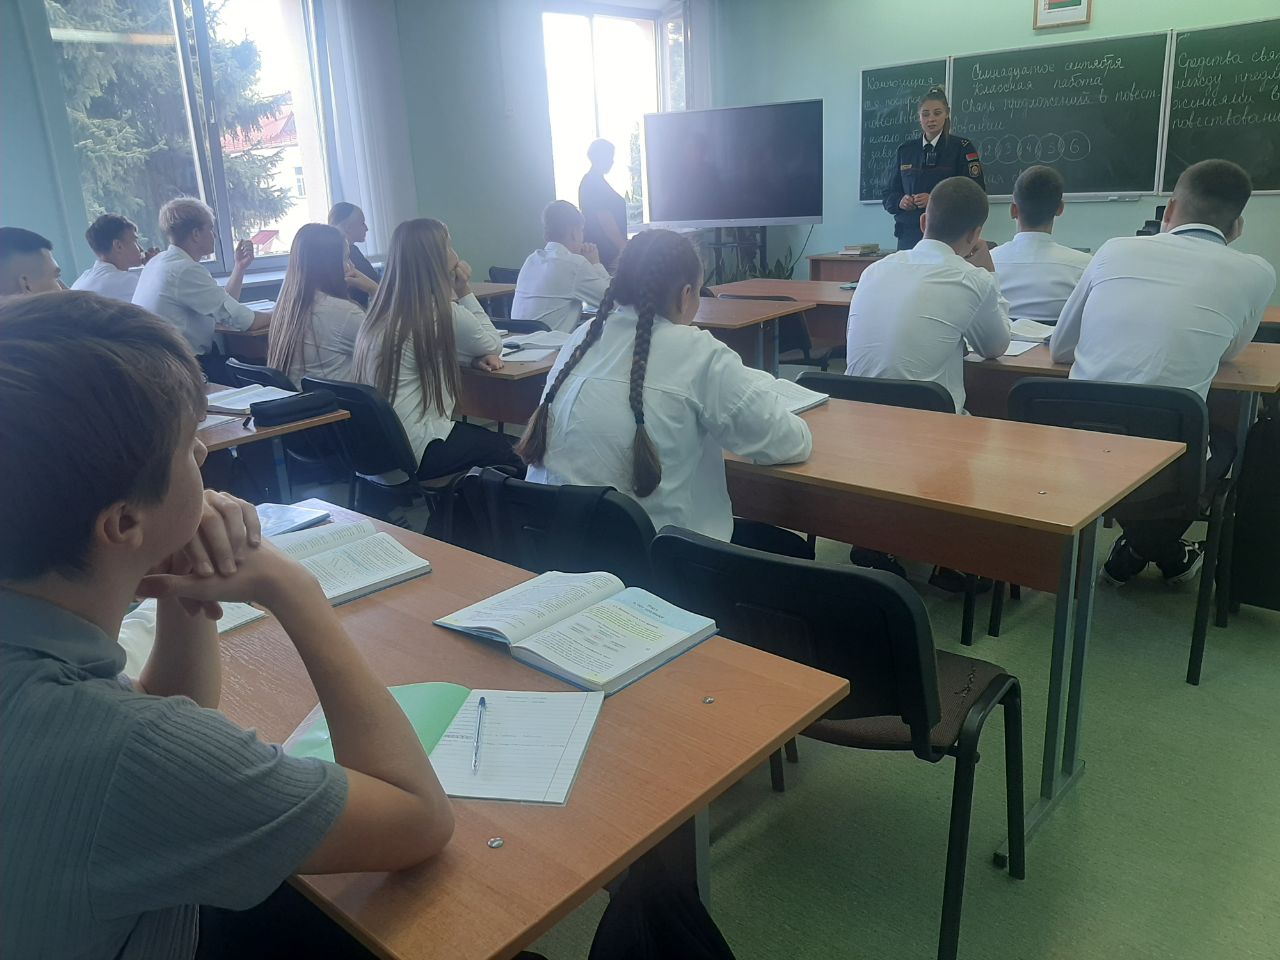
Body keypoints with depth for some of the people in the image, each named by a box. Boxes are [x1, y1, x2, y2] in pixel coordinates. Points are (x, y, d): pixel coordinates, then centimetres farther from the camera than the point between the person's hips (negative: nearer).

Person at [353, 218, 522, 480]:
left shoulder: (385, 311, 5)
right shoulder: (443, 313, -17)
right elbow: (494, 344, 1)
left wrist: (474, 357, 1)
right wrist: (465, 291, 3)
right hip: (414, 450, -8)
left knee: (487, 438, 26)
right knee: (503, 450, 16)